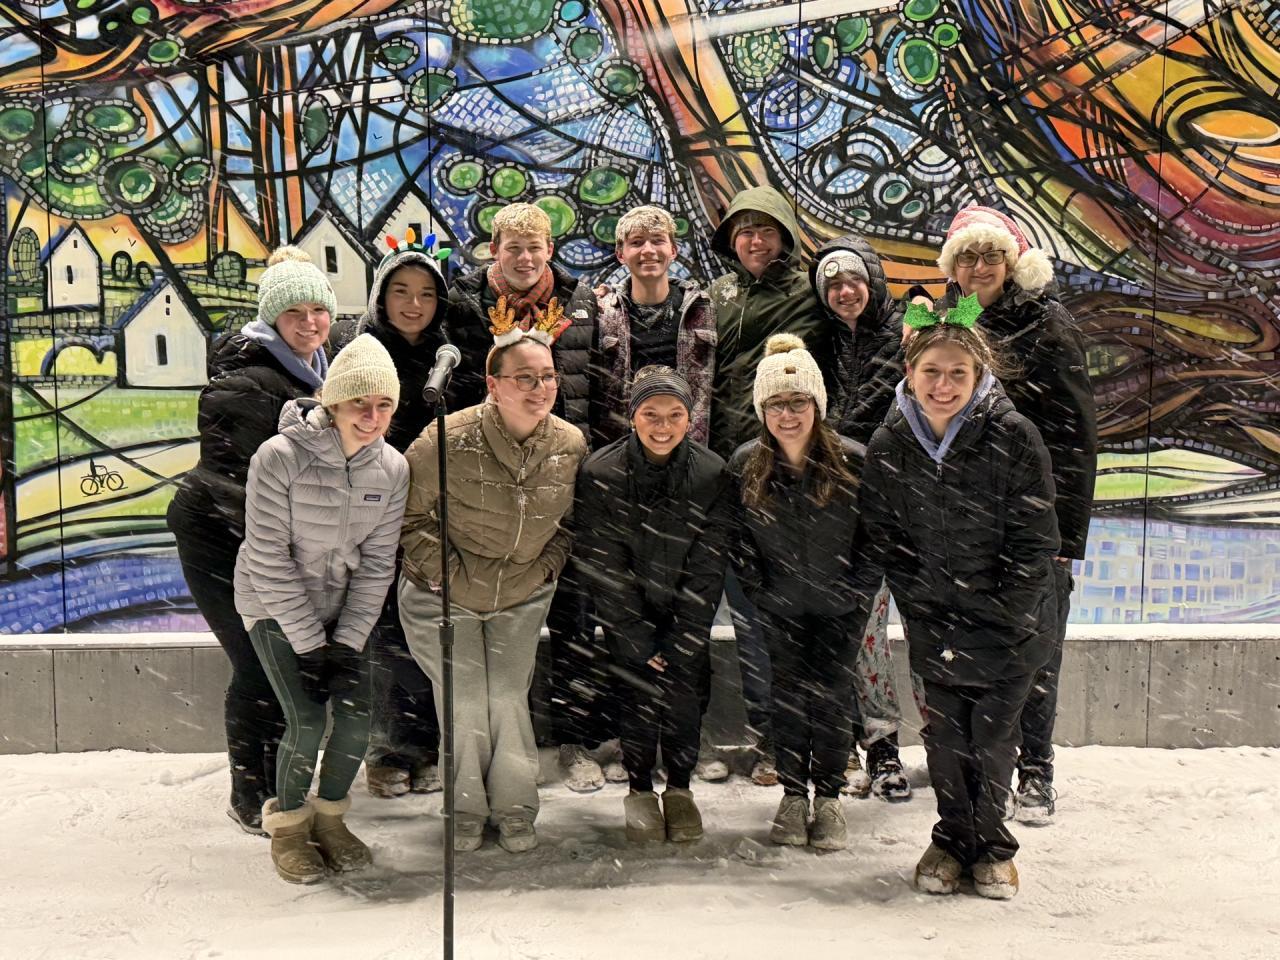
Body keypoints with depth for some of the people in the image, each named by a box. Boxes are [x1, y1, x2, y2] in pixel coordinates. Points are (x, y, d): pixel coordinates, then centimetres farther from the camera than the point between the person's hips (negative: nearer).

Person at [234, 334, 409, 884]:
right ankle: (287, 824, 11)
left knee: (356, 717, -9)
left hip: (342, 608, 4)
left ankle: (329, 817, 18)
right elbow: (269, 560, -20)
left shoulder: (391, 468, -10)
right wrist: (310, 643, -17)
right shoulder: (279, 457, -23)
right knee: (306, 720, -15)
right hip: (275, 607, -4)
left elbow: (376, 563, -3)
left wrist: (347, 641, -9)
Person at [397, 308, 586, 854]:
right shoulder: (448, 440, -24)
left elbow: (572, 520, 9)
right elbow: (407, 513, -10)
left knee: (510, 699, 3)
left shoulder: (572, 445, -10)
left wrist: (549, 567, 0)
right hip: (444, 596, -2)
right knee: (465, 704, 0)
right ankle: (466, 811, 21)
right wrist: (444, 569, -13)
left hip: (523, 597, 3)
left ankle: (515, 809, 22)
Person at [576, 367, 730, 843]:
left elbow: (708, 571, -9)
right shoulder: (600, 473, -16)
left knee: (686, 695, -8)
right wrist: (638, 642, -13)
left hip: (687, 614, 1)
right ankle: (640, 790, 13)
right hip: (626, 611, -1)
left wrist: (680, 643, -13)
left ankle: (680, 787, 15)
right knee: (637, 692, -10)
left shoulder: (713, 473, -13)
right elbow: (605, 569, -12)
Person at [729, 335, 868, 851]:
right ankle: (793, 794, 23)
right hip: (780, 605, 2)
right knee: (788, 693, 9)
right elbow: (738, 538, 3)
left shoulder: (851, 460, -14)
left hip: (840, 604, -1)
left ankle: (829, 796, 18)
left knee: (833, 695, 2)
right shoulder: (744, 465, -8)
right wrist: (754, 586, -1)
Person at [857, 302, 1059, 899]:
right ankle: (953, 838, 31)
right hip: (933, 622, 2)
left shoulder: (1013, 436, -13)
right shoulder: (888, 446, -5)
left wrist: (1003, 621, -12)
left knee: (993, 737, 4)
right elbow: (878, 541, 4)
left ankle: (989, 843, 29)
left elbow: (1034, 542, -9)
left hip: (1007, 624, -2)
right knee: (944, 736, 6)